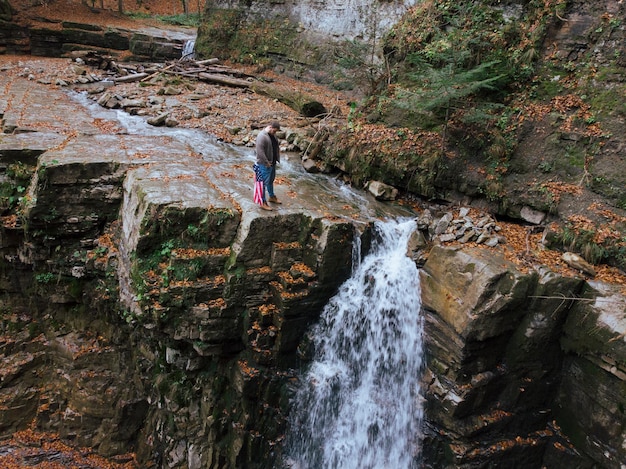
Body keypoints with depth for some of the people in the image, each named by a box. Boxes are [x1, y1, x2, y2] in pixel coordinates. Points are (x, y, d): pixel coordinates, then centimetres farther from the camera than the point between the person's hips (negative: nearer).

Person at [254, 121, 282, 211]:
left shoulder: (273, 135, 6)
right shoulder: (262, 136, -22)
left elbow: (276, 147, 19)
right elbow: (259, 151, -27)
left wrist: (277, 158, 12)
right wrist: (267, 162, -23)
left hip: (272, 163, 9)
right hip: (264, 165, -9)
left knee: (271, 180, 24)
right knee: (264, 183, -1)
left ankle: (271, 197, 41)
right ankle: (263, 203, 7)